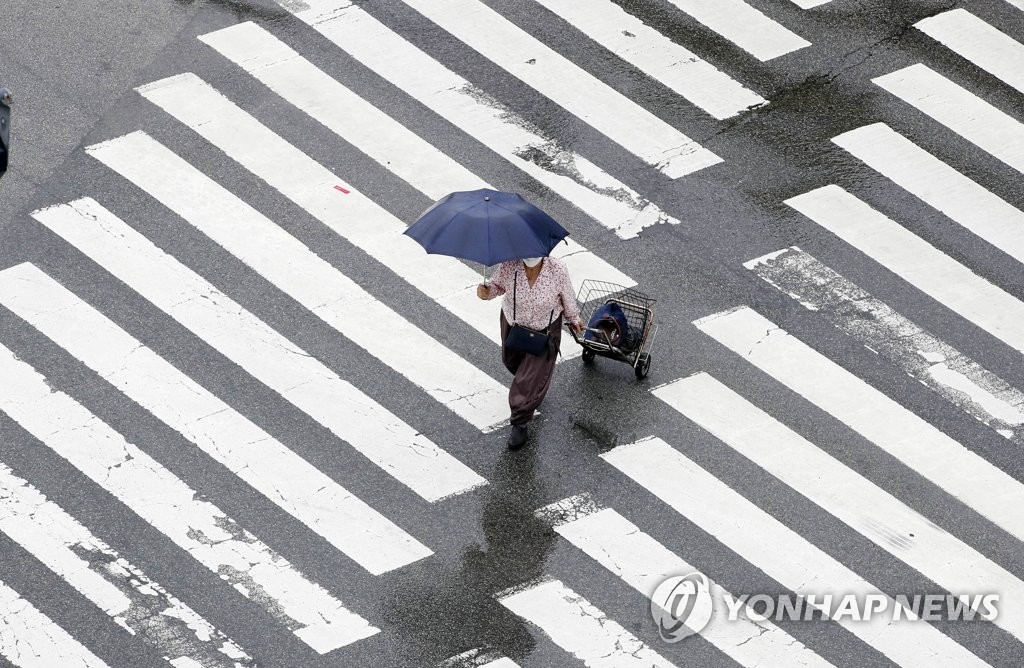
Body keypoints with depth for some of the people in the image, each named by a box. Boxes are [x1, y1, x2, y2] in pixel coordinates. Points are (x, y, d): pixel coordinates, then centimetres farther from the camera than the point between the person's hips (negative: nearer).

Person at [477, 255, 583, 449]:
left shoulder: (558, 270, -31)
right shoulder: (508, 266, -28)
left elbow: (567, 296, -11)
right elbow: (497, 284, -6)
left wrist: (573, 318, 7)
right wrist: (487, 291, -30)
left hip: (545, 330, -3)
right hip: (513, 323, 3)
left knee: (531, 381, 1)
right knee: (511, 361, 29)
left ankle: (520, 424, 26)